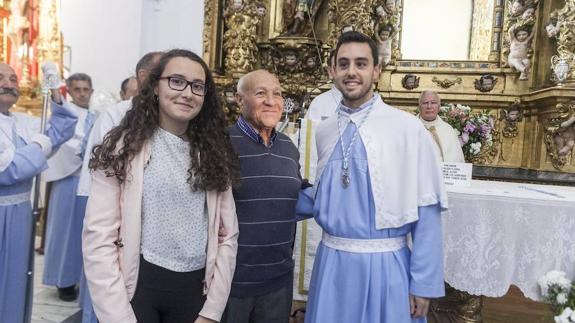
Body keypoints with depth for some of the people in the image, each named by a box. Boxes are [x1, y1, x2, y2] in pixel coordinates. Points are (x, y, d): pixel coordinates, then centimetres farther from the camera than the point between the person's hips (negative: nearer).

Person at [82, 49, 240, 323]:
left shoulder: (213, 153, 3)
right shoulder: (124, 146, -6)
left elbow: (228, 235, 2)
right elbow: (98, 237, -11)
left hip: (195, 289, 4)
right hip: (136, 286, -3)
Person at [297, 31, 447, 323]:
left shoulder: (407, 128, -10)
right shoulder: (324, 131, 5)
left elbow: (426, 212, -8)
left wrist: (424, 283, -6)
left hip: (385, 264, -4)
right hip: (331, 262, 4)